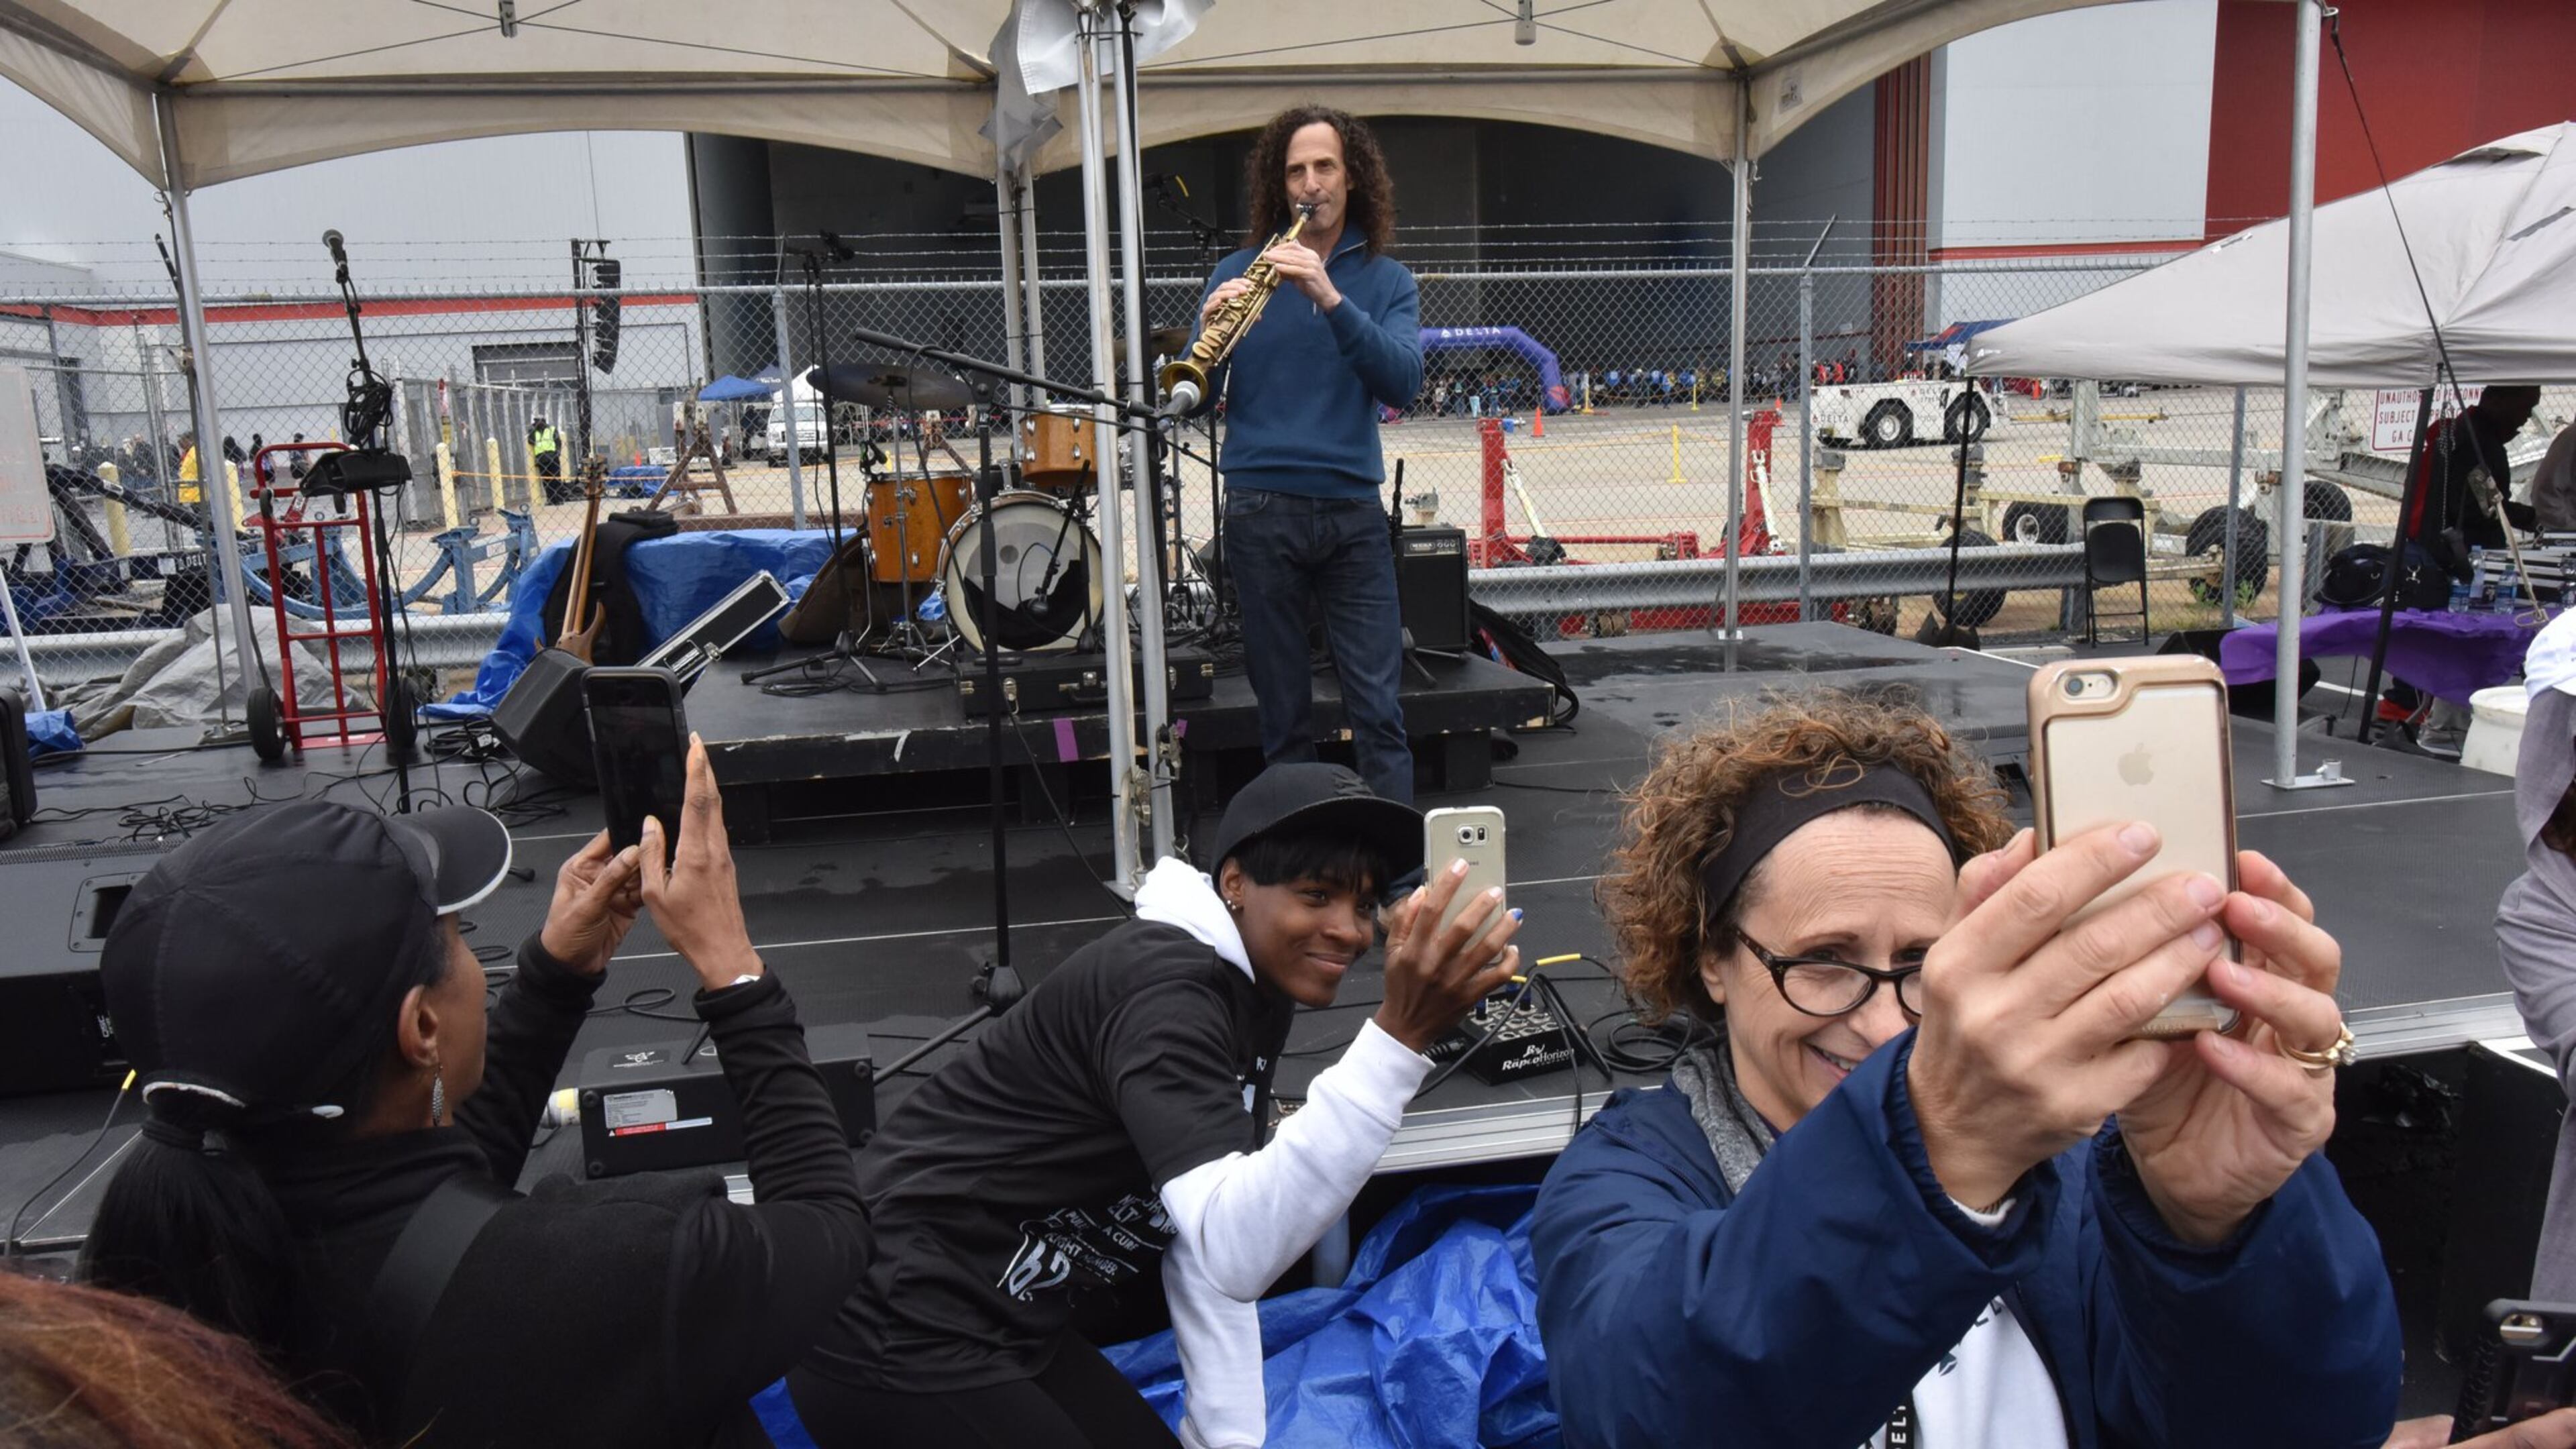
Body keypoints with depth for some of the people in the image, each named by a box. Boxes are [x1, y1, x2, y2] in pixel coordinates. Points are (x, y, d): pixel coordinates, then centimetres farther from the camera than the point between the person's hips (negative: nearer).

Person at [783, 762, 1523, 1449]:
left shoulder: (1254, 990, 6)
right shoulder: (1162, 987, -24)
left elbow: (1211, 1235, 7)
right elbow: (1237, 1251, -36)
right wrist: (1399, 1039, -42)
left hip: (1000, 1330, 9)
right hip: (895, 1345, -9)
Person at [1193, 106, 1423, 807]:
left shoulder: (1386, 279, 8)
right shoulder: (1240, 272, 8)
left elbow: (1402, 381, -10)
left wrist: (1330, 298, -22)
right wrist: (1212, 328, -18)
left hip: (1354, 511, 0)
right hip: (1262, 509, 0)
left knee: (1379, 707, -3)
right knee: (1283, 709, 5)